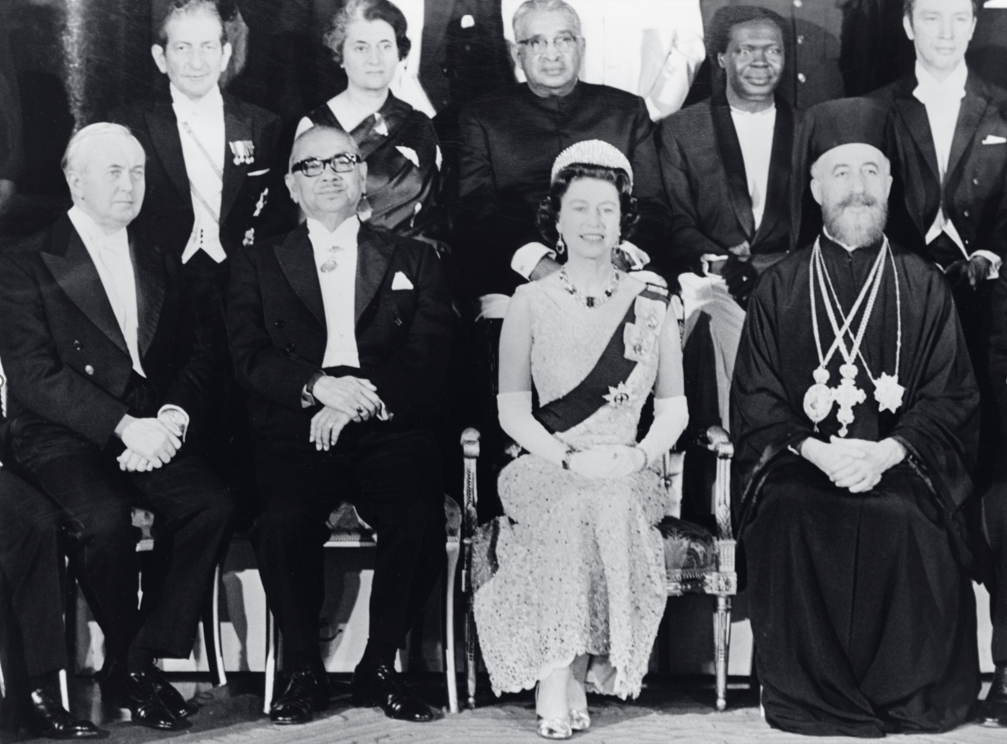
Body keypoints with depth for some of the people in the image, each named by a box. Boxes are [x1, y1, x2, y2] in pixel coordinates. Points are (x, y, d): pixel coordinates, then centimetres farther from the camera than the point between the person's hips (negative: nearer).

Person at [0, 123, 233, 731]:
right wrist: (124, 426, -21)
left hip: (154, 433, 4)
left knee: (212, 505, -24)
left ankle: (143, 659, -11)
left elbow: (199, 355, 11)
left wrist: (172, 417, -11)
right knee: (105, 521, -32)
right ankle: (125, 659, -6)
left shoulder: (163, 265, 18)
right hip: (62, 440, -4)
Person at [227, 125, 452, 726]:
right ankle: (304, 672, -9)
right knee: (284, 522, -30)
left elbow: (428, 359, 4)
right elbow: (251, 360, 4)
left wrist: (357, 402, -12)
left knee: (420, 518, -29)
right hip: (297, 434, 0)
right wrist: (318, 387, -15)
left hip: (389, 431, 0)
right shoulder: (259, 265, 18)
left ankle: (380, 667, -8)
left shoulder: (414, 260, 17)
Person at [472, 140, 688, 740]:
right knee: (573, 507, -33)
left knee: (610, 505, -32)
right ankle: (559, 674, -26)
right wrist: (570, 459, -15)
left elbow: (674, 407, 9)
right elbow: (512, 408, 1)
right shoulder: (531, 303, 7)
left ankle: (569, 670, -17)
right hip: (547, 469, -1)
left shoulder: (652, 303, 10)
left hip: (628, 473, 1)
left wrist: (638, 455, -12)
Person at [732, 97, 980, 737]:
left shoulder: (924, 288, 12)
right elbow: (755, 402, 6)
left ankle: (905, 694, -13)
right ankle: (814, 692, -16)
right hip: (800, 461, 0)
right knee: (790, 518, -32)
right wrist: (815, 450, -13)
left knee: (905, 523, -32)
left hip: (899, 462, 0)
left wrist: (888, 452, -13)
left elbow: (952, 400, 6)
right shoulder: (780, 289, 12)